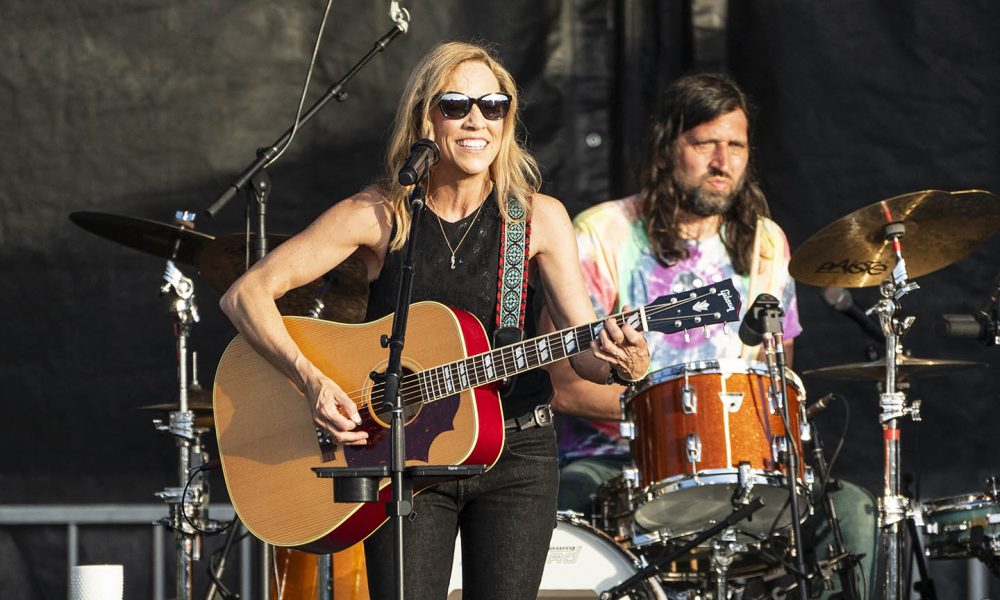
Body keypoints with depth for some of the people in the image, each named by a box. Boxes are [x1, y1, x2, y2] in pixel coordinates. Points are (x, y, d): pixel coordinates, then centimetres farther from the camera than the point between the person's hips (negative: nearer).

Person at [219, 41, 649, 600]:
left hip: (515, 454, 1)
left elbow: (585, 351, -7)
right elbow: (247, 293, -8)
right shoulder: (378, 215, -6)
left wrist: (622, 361, -30)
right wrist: (311, 380, -21)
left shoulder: (537, 217, -2)